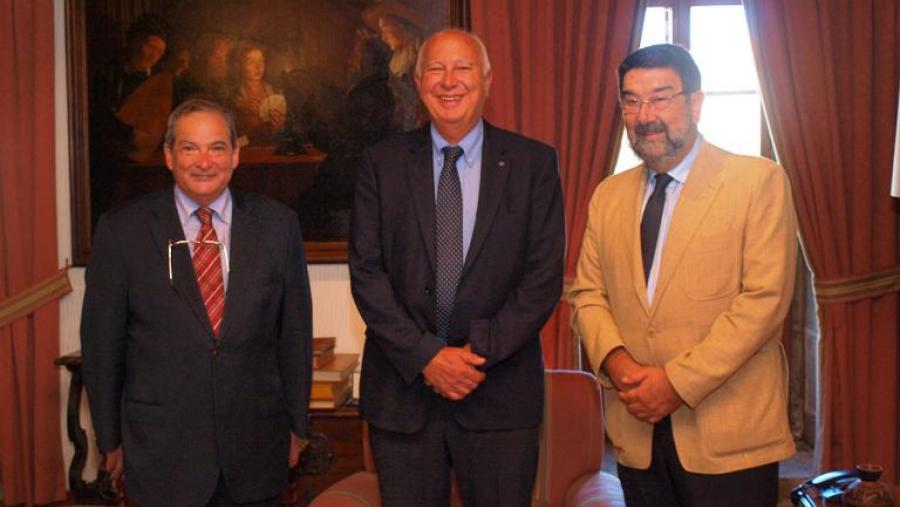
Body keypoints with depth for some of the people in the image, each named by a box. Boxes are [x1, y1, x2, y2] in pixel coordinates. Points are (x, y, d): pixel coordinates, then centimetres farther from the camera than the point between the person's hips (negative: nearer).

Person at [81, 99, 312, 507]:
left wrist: (297, 424, 8)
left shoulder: (276, 225, 1)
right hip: (161, 453, -1)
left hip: (257, 450, 2)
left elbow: (295, 331, 5)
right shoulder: (121, 230, -3)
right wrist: (110, 440, 3)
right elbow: (102, 342, 1)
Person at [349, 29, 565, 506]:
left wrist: (480, 352, -11)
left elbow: (544, 275, -3)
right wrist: (426, 356, -11)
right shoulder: (382, 163, 3)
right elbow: (366, 272, -2)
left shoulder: (533, 162, 1)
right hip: (401, 391, 1)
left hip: (500, 393, 0)